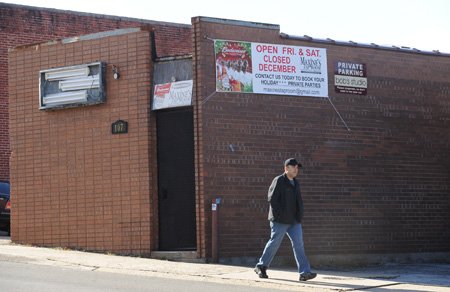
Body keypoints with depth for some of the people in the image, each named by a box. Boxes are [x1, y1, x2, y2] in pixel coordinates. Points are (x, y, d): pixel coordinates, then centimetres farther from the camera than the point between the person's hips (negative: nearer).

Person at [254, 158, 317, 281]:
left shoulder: (295, 183, 16)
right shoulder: (279, 181, -8)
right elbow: (272, 198, -14)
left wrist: (299, 215, 9)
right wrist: (279, 214, -16)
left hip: (294, 220, 7)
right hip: (280, 220, -7)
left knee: (298, 244, -5)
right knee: (274, 243, 1)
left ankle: (304, 272, -11)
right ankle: (261, 267, 19)